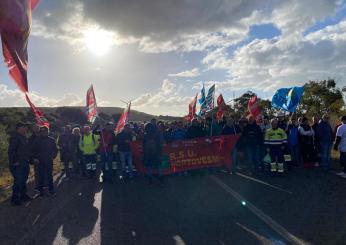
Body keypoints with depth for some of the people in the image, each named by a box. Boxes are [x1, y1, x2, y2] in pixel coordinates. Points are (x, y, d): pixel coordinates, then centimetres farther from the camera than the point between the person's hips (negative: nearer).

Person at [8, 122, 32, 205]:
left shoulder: (24, 138, 14)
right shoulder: (15, 137, -14)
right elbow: (11, 151, -19)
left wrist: (28, 160, 14)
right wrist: (14, 162, -20)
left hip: (24, 164, 9)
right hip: (17, 165, -9)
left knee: (23, 180, 17)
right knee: (18, 181, -4)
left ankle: (23, 195, 29)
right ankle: (15, 199, 7)